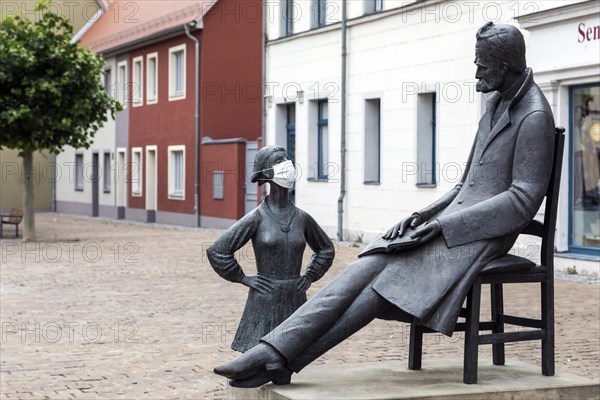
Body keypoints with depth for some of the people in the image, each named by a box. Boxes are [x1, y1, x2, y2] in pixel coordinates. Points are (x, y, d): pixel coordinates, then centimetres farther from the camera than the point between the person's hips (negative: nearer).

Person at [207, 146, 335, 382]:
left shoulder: (301, 218, 5)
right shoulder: (257, 218, -8)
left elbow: (326, 249, 23)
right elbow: (217, 251, -8)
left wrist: (310, 276, 11)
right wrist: (243, 278, -6)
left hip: (295, 302, 4)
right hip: (265, 301, -4)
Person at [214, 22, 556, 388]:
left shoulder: (535, 117, -12)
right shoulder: (497, 104, 18)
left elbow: (524, 201, -18)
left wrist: (444, 224, -19)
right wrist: (426, 215, 5)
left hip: (483, 232, -8)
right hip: (453, 219, 8)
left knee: (393, 279, -25)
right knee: (367, 268, -15)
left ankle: (279, 361, -27)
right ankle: (274, 349, -27)